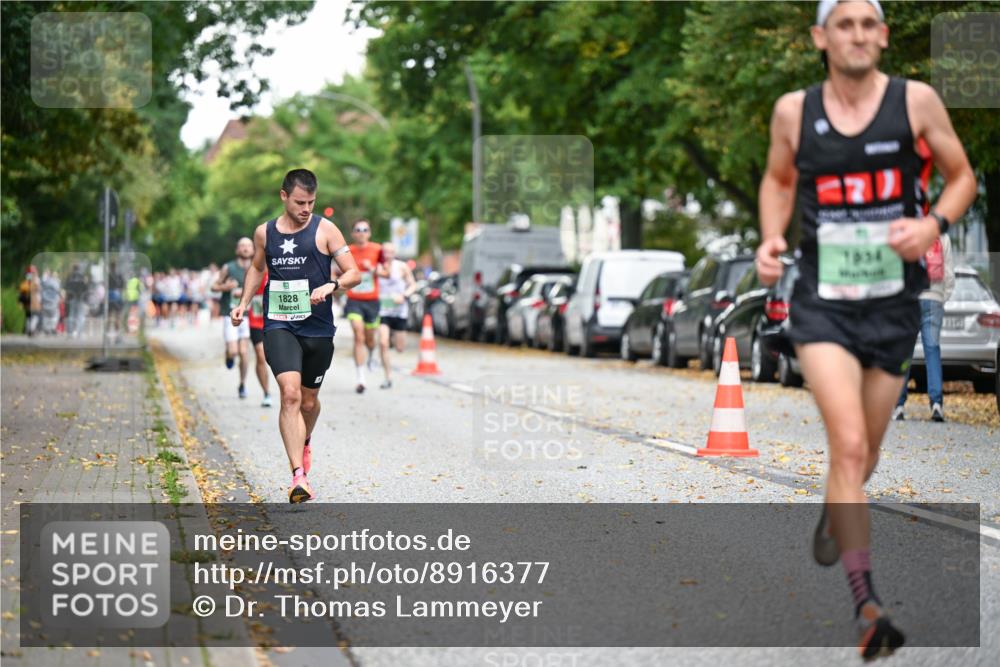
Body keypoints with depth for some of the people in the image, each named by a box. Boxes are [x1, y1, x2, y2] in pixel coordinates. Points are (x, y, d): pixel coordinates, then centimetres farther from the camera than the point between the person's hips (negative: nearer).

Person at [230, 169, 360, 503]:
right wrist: (243, 303, 17)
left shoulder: (325, 230, -1)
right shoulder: (264, 233, 7)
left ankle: (304, 442, 49)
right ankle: (299, 476, -25)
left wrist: (331, 285, -21)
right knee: (290, 393, -19)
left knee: (309, 400, 14)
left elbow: (354, 273, -2)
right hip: (278, 325, 0)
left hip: (318, 328, 0)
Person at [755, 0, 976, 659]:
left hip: (894, 304, 2)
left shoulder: (916, 100, -4)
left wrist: (933, 224, -13)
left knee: (862, 458, 17)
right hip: (822, 303, -1)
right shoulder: (793, 110, -1)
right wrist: (770, 238, 0)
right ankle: (867, 604, -17)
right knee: (849, 446, -19)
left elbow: (962, 177, 6)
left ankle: (835, 512, 53)